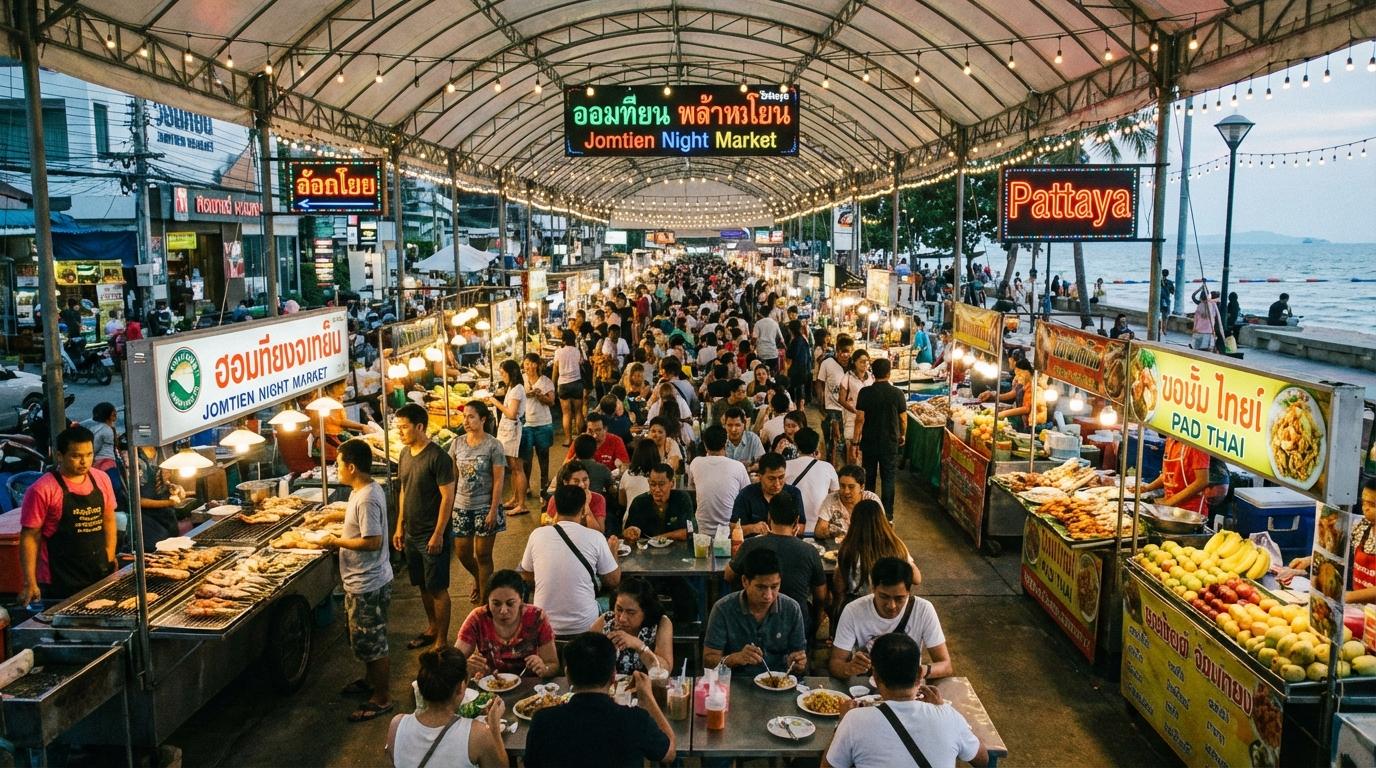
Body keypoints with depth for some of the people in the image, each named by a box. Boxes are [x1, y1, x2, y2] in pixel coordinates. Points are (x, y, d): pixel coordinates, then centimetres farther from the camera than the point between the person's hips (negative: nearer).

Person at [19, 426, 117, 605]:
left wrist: (110, 559, 7)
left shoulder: (101, 479, 5)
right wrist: (30, 584, -15)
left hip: (101, 576, 5)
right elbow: (30, 537, -11)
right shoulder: (42, 490, -11)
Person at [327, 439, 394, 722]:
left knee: (372, 643, 3)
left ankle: (382, 698, 16)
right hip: (362, 580, 10)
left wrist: (337, 542, -19)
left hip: (367, 584, -10)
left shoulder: (367, 498, -27)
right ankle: (371, 680, 44)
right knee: (365, 638, 26)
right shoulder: (368, 489, 5)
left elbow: (373, 542, -30)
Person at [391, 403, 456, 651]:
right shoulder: (405, 454, 6)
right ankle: (432, 628, 36)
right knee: (423, 586, 19)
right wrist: (399, 527, 13)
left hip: (433, 536, -7)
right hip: (411, 534, 7)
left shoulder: (438, 457, -18)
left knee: (438, 589, 2)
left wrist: (438, 535, -19)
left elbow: (447, 497, -18)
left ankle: (442, 641, 13)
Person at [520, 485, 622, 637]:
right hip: (584, 626, -2)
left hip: (544, 625, 2)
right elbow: (614, 580, -1)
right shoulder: (595, 537, -12)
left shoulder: (537, 534, -7)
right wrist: (612, 551, 17)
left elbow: (527, 576, 9)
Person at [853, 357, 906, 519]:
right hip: (890, 443, 0)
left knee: (869, 477, 15)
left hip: (869, 442, 1)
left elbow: (860, 418, -10)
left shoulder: (865, 392, -11)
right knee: (889, 478, 8)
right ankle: (887, 516, 8)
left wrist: (856, 441, -2)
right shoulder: (897, 393, -9)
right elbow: (903, 419, -2)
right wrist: (902, 436, 16)